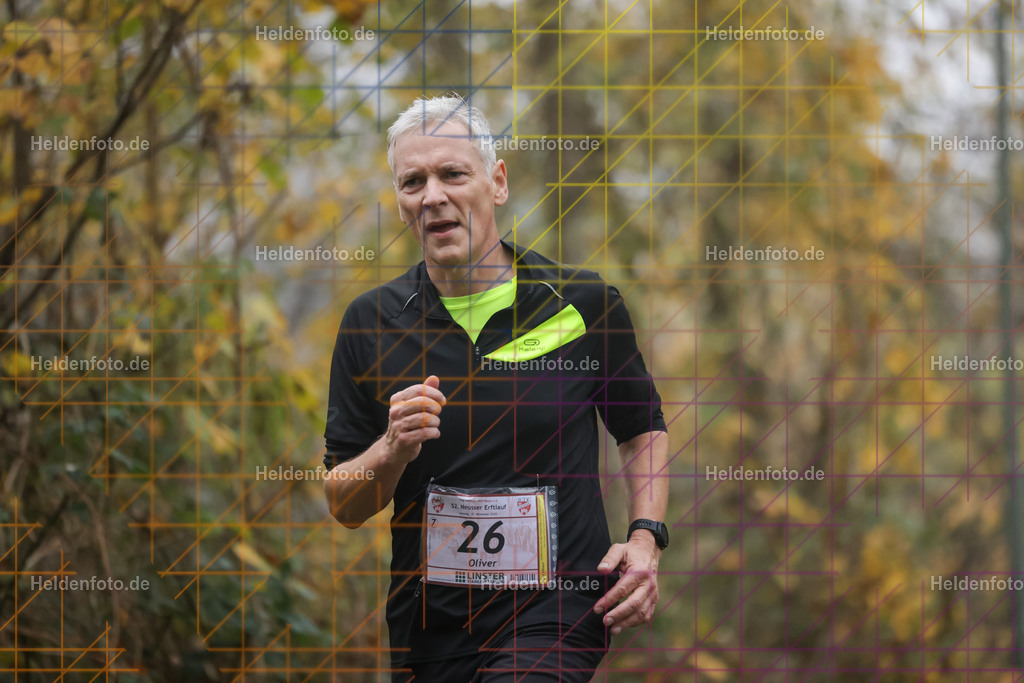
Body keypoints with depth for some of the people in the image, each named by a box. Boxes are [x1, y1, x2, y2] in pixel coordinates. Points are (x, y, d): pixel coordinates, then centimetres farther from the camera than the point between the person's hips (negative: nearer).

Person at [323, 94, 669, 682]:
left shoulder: (587, 303, 1)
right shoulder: (370, 323, 3)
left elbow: (644, 431, 16)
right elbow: (343, 506, 6)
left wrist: (646, 537, 0)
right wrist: (393, 450, -14)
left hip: (556, 615, -3)